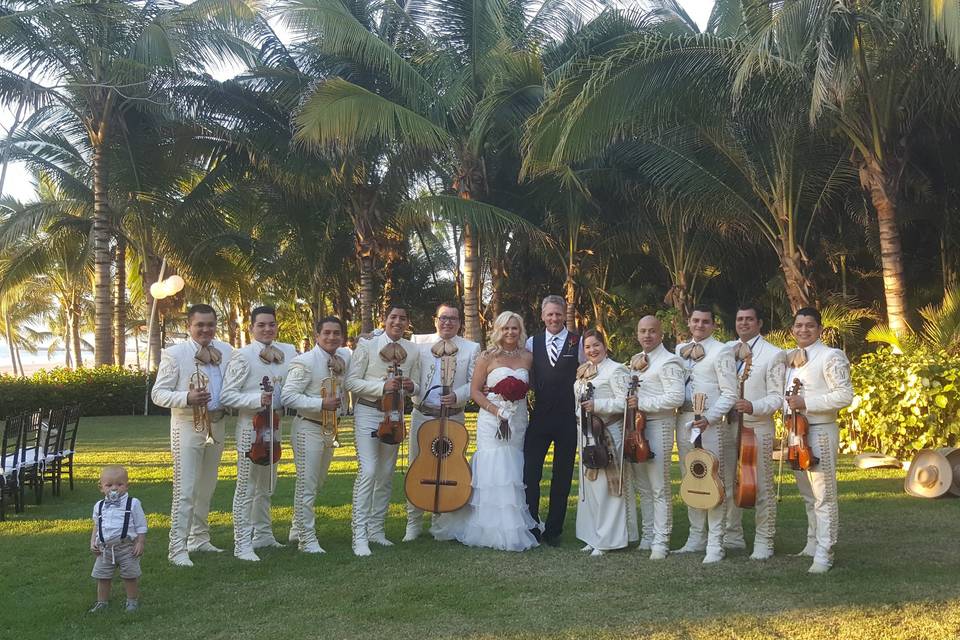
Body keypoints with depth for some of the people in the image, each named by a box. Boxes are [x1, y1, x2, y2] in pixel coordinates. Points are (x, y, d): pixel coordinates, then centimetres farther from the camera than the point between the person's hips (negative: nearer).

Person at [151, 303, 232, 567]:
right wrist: (186, 398, -25)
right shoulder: (174, 354, -8)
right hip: (188, 426, -5)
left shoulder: (226, 351, 5)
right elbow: (158, 394, -9)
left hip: (216, 425, 5)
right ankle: (177, 548, -3)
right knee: (185, 490, -8)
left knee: (206, 487, 16)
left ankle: (199, 539, 30)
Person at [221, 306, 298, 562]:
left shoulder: (287, 352, 5)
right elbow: (227, 395, -13)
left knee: (267, 485, 19)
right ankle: (242, 544, 5)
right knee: (246, 487, -2)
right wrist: (257, 399, -24)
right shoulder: (243, 356, -11)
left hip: (274, 424, 7)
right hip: (251, 425, -7)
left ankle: (263, 535, 34)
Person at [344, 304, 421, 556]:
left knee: (386, 474, 11)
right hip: (368, 413, -5)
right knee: (367, 472, -14)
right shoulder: (367, 345, -5)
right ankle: (360, 535, -11)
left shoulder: (413, 351, 6)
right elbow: (351, 382, -9)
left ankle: (376, 528, 23)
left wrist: (410, 386, -10)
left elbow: (417, 388, 14)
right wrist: (383, 386, -20)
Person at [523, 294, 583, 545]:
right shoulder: (532, 343, 7)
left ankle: (553, 529, 20)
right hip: (539, 417, 1)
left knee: (562, 477, 8)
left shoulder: (578, 343, 0)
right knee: (529, 473, -3)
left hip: (569, 418, -1)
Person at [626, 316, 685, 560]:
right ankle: (647, 535, 21)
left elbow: (676, 398, -19)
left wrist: (641, 403, -18)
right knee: (642, 487, 12)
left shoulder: (669, 362, -9)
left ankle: (661, 541, 0)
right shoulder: (636, 360, 17)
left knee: (659, 488, -4)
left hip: (658, 426, -8)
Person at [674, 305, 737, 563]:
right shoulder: (680, 350, 15)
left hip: (709, 422, -6)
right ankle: (696, 537, 21)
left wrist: (708, 418, -18)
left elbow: (730, 394, -9)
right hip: (684, 419, 6)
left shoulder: (721, 351, -4)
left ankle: (715, 543, 0)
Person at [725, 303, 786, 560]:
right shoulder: (727, 349, 11)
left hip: (757, 427, -4)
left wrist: (753, 407, -22)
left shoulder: (773, 354, -2)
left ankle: (764, 542, 9)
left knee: (762, 486, 1)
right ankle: (732, 536, 23)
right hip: (728, 426, 5)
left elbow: (777, 397, -6)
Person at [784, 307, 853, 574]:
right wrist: (787, 411, 8)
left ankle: (824, 554, -3)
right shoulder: (790, 357, 14)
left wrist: (806, 404, -19)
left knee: (824, 496, -5)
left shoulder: (830, 356, -8)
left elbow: (845, 395, -15)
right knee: (808, 495, 16)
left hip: (820, 432, -8)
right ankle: (812, 545, 25)